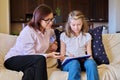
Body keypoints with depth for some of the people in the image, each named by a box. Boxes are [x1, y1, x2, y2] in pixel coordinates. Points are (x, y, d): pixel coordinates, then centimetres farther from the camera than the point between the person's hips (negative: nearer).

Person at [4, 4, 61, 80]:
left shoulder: (48, 30, 4)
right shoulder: (28, 32, -19)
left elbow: (53, 34, 31)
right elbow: (30, 55, -21)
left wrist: (54, 44, 10)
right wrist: (48, 55, -29)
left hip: (31, 61, 5)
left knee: (32, 71, -33)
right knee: (40, 59, -33)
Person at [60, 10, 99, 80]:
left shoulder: (87, 36, 15)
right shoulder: (64, 36, 10)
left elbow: (89, 54, 13)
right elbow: (62, 56, 10)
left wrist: (89, 57, -10)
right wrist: (66, 58, -12)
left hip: (83, 61, 2)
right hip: (68, 62, -1)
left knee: (91, 62, -34)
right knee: (74, 63, -38)